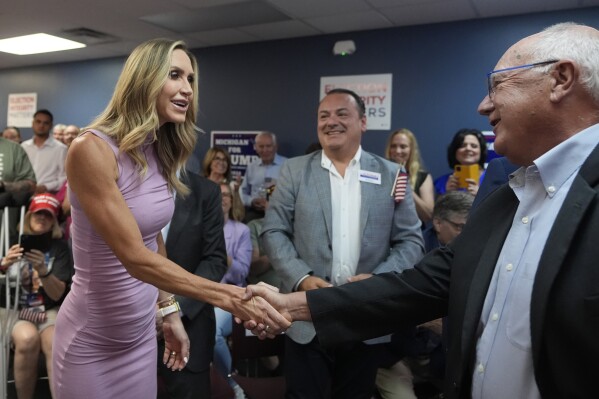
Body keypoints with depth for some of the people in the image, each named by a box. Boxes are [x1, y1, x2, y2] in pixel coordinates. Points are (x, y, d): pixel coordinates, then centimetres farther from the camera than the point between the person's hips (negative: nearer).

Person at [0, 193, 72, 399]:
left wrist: (43, 271, -24)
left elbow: (57, 294, -5)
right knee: (28, 338, -32)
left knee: (55, 343, -32)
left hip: (49, 311, 0)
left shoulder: (59, 247, 2)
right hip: (17, 310, 0)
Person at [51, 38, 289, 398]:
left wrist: (170, 312, 10)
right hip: (92, 341, -6)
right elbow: (135, 257, -26)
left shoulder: (161, 154, 1)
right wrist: (229, 297, -31)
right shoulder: (91, 149, -22)